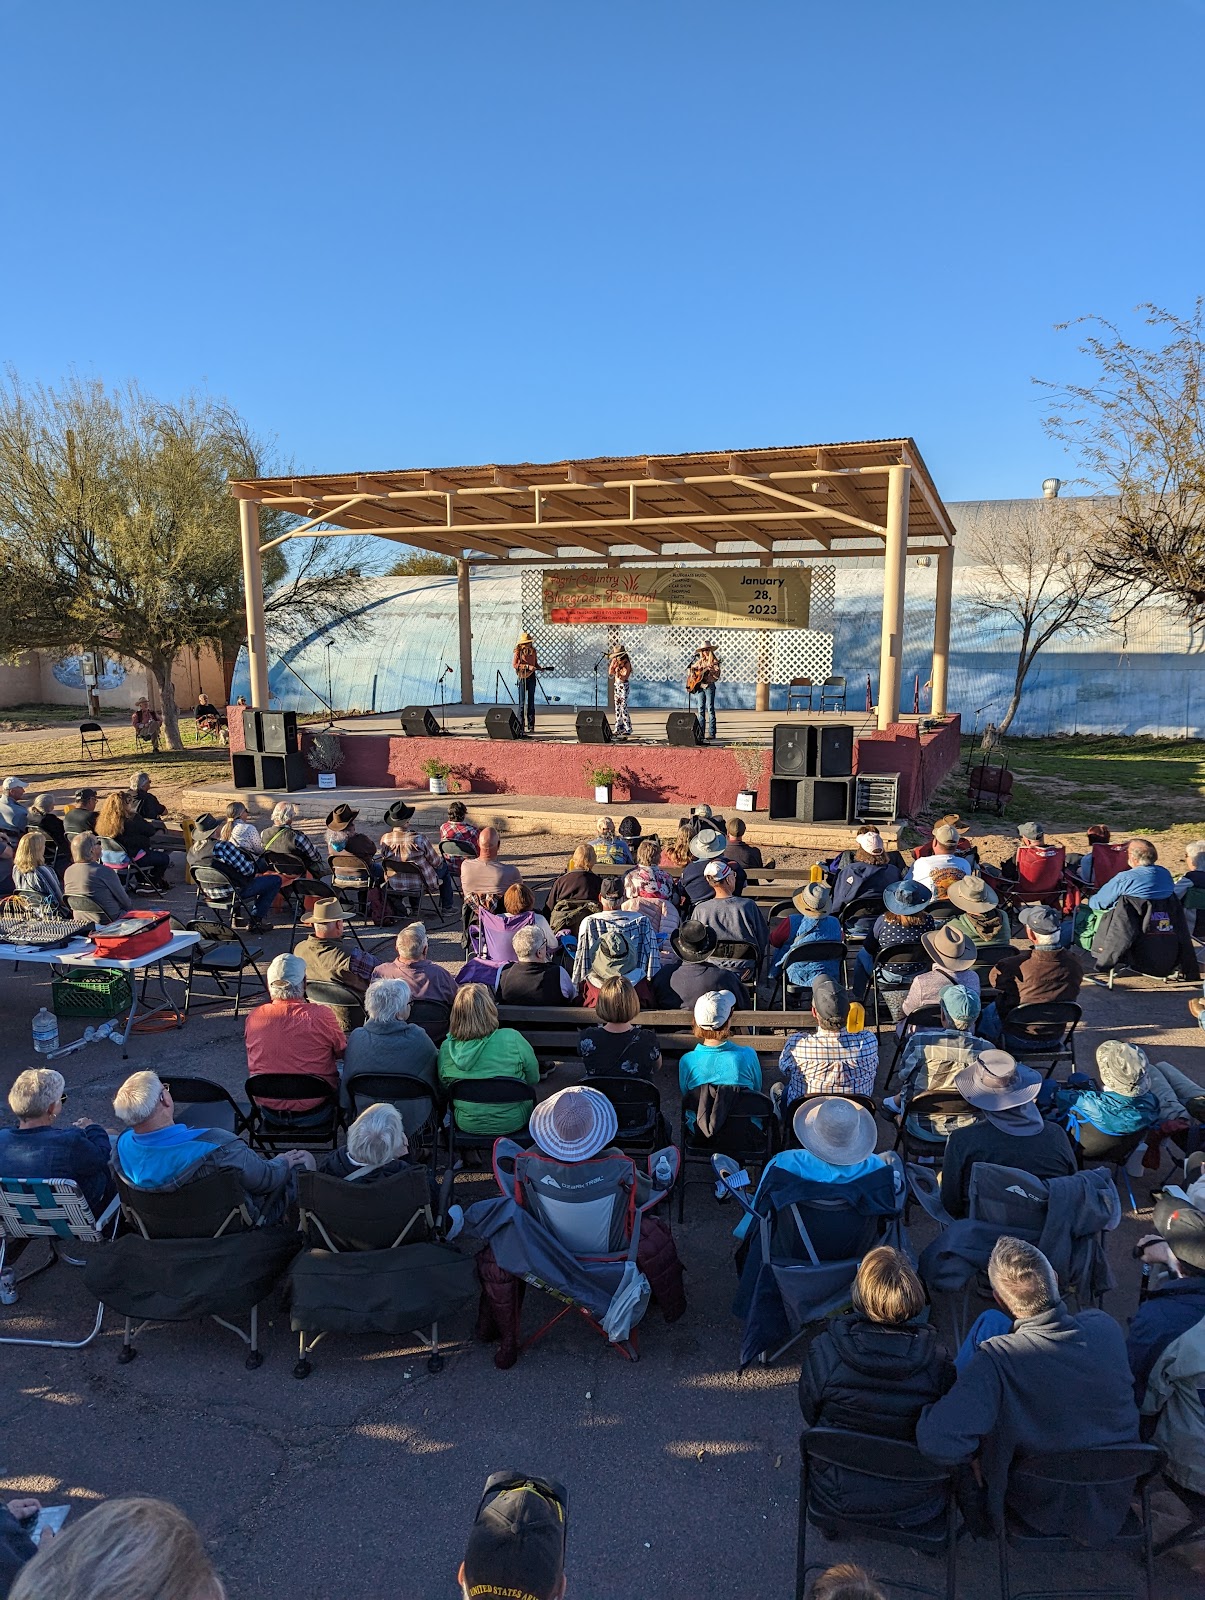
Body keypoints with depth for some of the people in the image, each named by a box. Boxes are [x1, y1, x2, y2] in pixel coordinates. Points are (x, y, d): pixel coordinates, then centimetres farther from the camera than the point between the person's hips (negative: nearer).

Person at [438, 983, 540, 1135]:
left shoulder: (446, 1048, -15)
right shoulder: (512, 1039, -24)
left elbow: (443, 1086, 2)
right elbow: (534, 1079, -10)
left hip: (467, 1125, 3)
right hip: (511, 1123, -3)